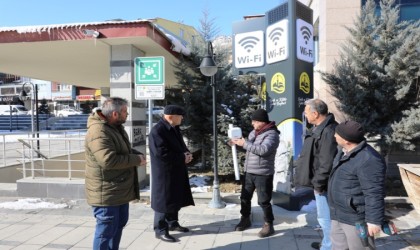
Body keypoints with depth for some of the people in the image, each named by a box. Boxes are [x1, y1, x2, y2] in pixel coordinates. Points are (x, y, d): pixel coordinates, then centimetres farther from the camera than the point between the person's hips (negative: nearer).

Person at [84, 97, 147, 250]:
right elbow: (109, 160, -33)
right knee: (106, 229, 1)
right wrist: (136, 160, -21)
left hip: (120, 189, 10)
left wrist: (137, 154, 1)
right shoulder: (99, 132, -24)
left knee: (119, 224, 21)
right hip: (106, 192, -10)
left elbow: (124, 151, 23)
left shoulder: (116, 127, 10)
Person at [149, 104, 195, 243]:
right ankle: (160, 230, 15)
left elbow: (180, 145, 21)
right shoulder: (157, 131, -21)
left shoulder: (174, 128, 10)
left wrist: (187, 153, -2)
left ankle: (172, 223, 36)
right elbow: (161, 153, -27)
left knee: (175, 199, 19)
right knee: (164, 200, 1)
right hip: (164, 173, -9)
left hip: (176, 171, 9)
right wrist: (182, 158, -20)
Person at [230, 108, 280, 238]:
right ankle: (245, 219, 33)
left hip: (263, 174, -8)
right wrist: (238, 142, 3)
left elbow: (263, 150, -30)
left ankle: (269, 225, 17)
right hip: (248, 172, 8)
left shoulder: (272, 134, -15)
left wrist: (245, 143, -25)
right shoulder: (253, 132, 11)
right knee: (245, 197, 15)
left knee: (264, 201, 0)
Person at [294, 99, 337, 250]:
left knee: (325, 217, 2)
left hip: (323, 184, -11)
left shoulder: (328, 131, -24)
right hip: (319, 181, 11)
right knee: (324, 216, 24)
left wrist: (318, 183, -19)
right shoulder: (319, 128, 10)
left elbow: (327, 163, -27)